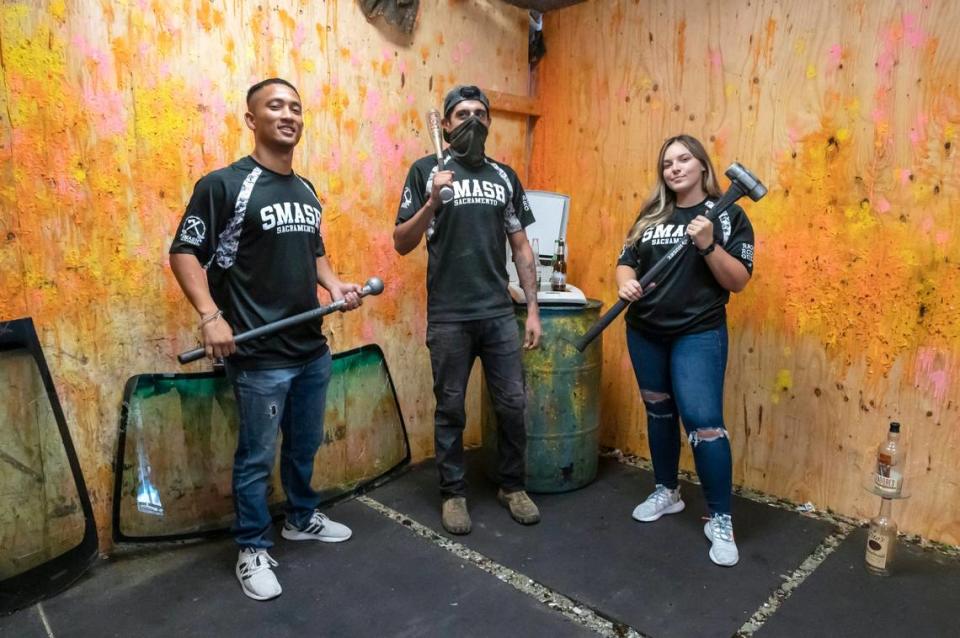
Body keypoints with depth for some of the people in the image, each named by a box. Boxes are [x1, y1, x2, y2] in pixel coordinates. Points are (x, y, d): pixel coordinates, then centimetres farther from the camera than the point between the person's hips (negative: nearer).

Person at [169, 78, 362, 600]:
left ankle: (302, 518, 42)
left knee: (306, 444, 20)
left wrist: (335, 286, 3)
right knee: (257, 456, 6)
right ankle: (253, 550, 25)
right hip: (260, 356, -7)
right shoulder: (223, 184, -11)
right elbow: (184, 253, -11)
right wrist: (211, 316, -23)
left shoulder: (307, 191, 11)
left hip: (313, 349, 7)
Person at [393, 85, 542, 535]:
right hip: (448, 317, -3)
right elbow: (402, 244, -3)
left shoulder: (504, 176, 11)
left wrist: (533, 309, 6)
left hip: (500, 313, 3)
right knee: (450, 409, 8)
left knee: (512, 404, 8)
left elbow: (520, 247, 11)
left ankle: (513, 486, 28)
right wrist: (432, 202, -19)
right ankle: (453, 493, 25)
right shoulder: (426, 170, 1)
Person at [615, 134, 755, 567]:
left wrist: (708, 245, -22)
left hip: (699, 335, -4)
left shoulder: (728, 215, -2)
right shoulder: (651, 215, 10)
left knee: (703, 423, -9)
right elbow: (625, 261, 7)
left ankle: (720, 520, 7)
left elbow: (739, 281, -7)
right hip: (644, 333, 5)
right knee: (659, 412, 15)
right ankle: (666, 492, 34)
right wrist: (625, 283, -15)